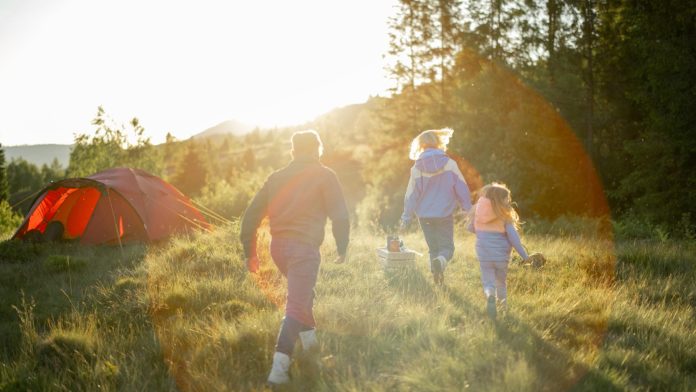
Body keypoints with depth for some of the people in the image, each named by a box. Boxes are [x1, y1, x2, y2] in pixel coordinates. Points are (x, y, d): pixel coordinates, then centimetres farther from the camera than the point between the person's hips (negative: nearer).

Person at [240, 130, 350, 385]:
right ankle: (279, 367, -19)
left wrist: (249, 252, 17)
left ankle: (309, 340, 38)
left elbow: (252, 215, 12)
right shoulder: (324, 176, 0)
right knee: (296, 306, -9)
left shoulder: (276, 177, 13)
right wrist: (342, 248, 6)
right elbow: (340, 215, -7)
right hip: (304, 248, -6)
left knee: (302, 293, 29)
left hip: (278, 246, 6)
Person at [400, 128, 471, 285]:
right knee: (447, 247, 5)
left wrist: (406, 218, 5)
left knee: (433, 248, 17)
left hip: (425, 216, 2)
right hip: (445, 214, -1)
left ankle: (438, 278, 12)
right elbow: (462, 188, -3)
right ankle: (440, 261, -27)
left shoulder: (417, 168, -5)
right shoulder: (449, 163, -7)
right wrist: (468, 209, 7)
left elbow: (411, 195, -2)